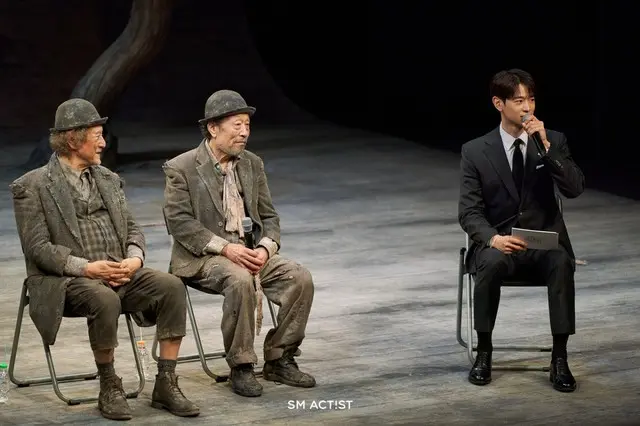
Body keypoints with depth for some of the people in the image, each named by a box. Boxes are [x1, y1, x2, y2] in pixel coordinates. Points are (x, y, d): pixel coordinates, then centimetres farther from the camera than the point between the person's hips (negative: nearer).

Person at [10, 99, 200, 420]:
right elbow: (37, 248, -9)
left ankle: (166, 385, -14)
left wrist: (134, 259, -6)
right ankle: (109, 388, -17)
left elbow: (131, 228, 17)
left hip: (118, 273, 6)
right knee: (105, 299, -37)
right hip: (64, 280, -5)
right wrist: (85, 267, -21)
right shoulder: (32, 186, -1)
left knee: (171, 286, -20)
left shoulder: (108, 180, 18)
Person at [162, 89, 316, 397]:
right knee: (240, 280, -36)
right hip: (201, 257, -6)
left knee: (300, 277, -18)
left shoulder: (252, 165, 12)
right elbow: (179, 221, -13)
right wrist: (224, 247, -22)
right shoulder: (181, 168, -5)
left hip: (247, 251, 6)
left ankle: (279, 360, -6)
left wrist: (265, 248, -9)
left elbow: (268, 216, 13)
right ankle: (240, 367, -22)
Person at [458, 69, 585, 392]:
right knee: (492, 264, -36)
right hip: (498, 242, -1)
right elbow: (469, 213, -4)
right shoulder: (475, 151, 0)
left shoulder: (555, 141, 3)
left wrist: (545, 146, -19)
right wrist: (494, 238, -26)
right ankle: (484, 353, -20)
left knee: (561, 263, -34)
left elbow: (575, 189, -10)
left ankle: (559, 359, -28)